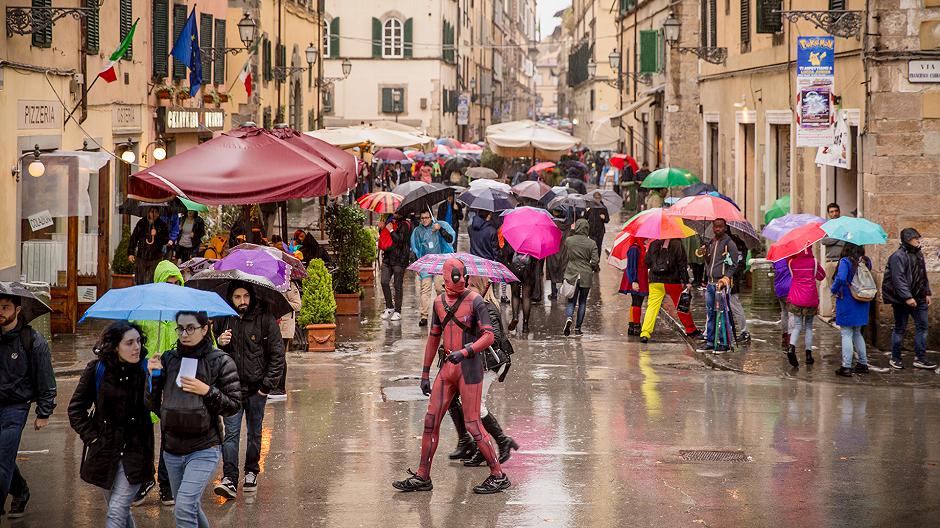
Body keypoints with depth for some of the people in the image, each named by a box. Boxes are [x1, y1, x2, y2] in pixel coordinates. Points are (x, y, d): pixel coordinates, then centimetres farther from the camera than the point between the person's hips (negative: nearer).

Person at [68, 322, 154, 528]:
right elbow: (76, 409, 6)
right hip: (105, 451, 3)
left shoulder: (146, 369, -8)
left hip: (135, 452, -3)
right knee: (121, 510, 16)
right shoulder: (97, 370, -3)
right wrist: (92, 438, -1)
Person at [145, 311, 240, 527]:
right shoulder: (168, 359, 5)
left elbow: (233, 405, -4)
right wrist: (153, 376, -9)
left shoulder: (220, 361, -5)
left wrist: (207, 391, -17)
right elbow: (152, 405, 6)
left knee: (184, 508, -19)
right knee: (191, 509, 16)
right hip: (172, 449, 5)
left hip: (204, 450, -5)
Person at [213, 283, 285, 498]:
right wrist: (218, 343, -10)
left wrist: (268, 384, -7)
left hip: (256, 387, -1)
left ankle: (251, 473, 27)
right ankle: (229, 479, -10)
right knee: (231, 433, -6)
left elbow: (277, 354, -2)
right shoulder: (222, 319, 2)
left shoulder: (265, 319, -4)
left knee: (254, 433, 12)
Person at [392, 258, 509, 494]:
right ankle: (422, 477, 12)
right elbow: (434, 338, 18)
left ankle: (498, 476, 5)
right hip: (447, 368, 6)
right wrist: (425, 374, 19)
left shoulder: (475, 301, -9)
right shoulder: (439, 302, 10)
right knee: (431, 420, 4)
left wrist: (464, 352, -28)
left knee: (472, 424, -5)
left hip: (469, 368, -6)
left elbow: (488, 336, -14)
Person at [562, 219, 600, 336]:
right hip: (586, 276, -1)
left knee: (571, 301, 9)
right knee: (582, 302, 12)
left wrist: (572, 231, 29)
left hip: (572, 275, 1)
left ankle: (568, 318, -21)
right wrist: (596, 268, 11)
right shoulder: (591, 243, -8)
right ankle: (577, 328, 13)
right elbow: (595, 262, -10)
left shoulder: (569, 240, -5)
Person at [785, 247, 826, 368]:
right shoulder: (813, 261, -5)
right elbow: (821, 276, 7)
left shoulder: (791, 262, -3)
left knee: (797, 325, 1)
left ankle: (791, 348, -25)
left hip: (796, 298, 0)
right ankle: (808, 355, 10)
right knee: (808, 327, 11)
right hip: (811, 299, 0)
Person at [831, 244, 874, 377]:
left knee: (846, 334, 0)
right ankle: (863, 363, 21)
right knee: (857, 333, 19)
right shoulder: (866, 261, 3)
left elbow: (841, 279, -27)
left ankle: (846, 366, -1)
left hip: (847, 302, -6)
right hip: (862, 304, 6)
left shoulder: (845, 262, -16)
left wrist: (833, 290, -10)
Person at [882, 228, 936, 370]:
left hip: (918, 299, 8)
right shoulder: (898, 256, -15)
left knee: (922, 326, 4)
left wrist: (927, 293, 14)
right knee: (900, 329, 2)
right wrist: (907, 297, -25)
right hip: (901, 300, -8)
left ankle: (920, 358, 9)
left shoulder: (919, 255, 11)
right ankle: (895, 358, 14)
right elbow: (898, 279, -21)